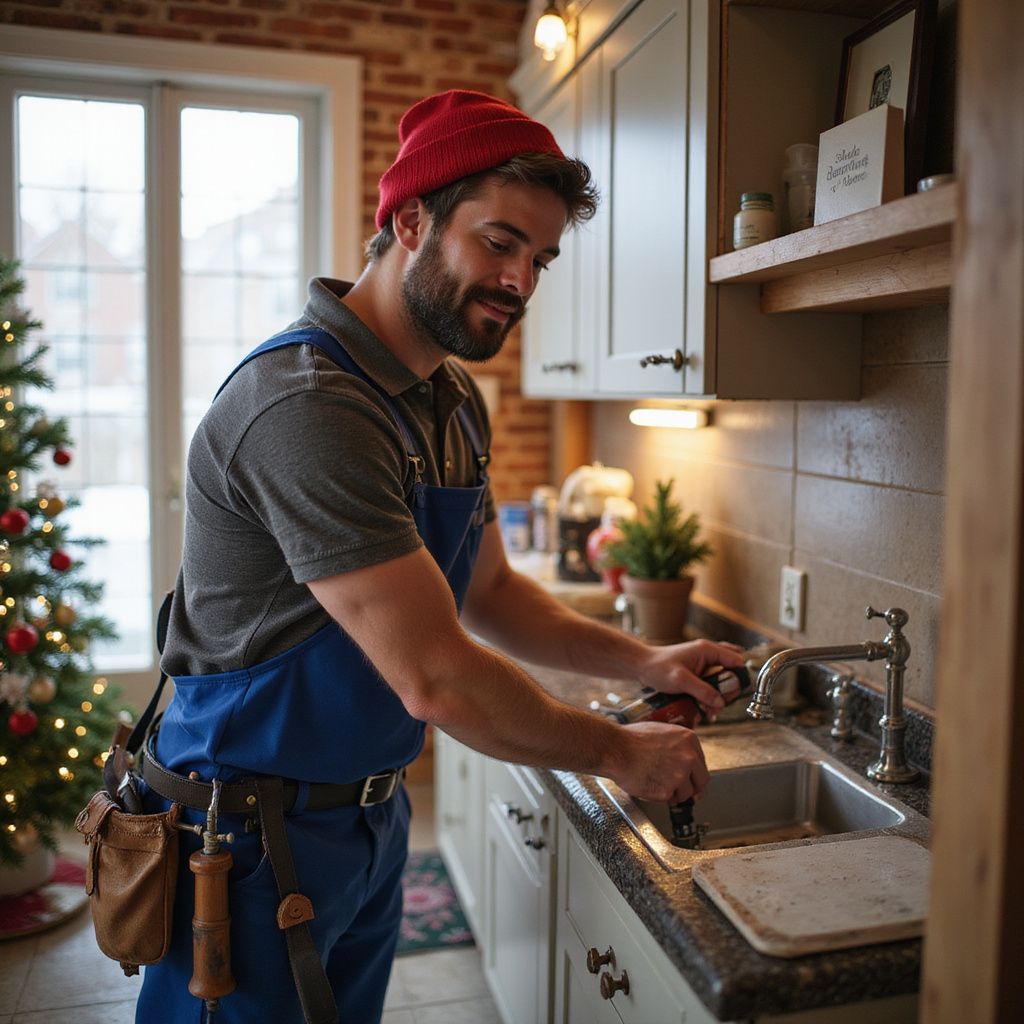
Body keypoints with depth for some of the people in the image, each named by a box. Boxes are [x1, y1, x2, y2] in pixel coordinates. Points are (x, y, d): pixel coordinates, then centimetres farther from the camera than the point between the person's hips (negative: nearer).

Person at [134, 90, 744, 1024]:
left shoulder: (458, 404, 4)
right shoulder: (308, 404, -27)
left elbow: (486, 592, 13)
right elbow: (435, 678, -28)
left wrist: (643, 662, 2)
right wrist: (617, 753, -14)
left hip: (369, 819, 8)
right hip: (255, 838, -8)